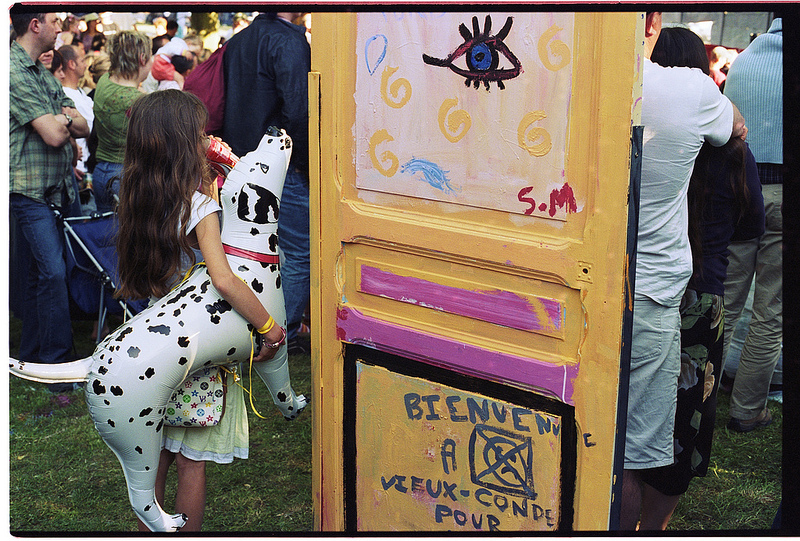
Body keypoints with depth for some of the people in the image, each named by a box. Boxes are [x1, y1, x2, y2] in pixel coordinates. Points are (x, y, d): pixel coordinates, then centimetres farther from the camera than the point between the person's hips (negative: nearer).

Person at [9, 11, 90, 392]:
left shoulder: (43, 74, 16)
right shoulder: (14, 72, -14)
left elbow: (82, 128, 12)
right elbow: (54, 135, -20)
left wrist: (65, 119, -10)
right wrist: (65, 119, 2)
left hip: (54, 189, 9)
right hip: (30, 189, -9)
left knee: (41, 274, 13)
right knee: (53, 274, -12)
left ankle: (30, 356, 23)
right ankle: (57, 368, -6)